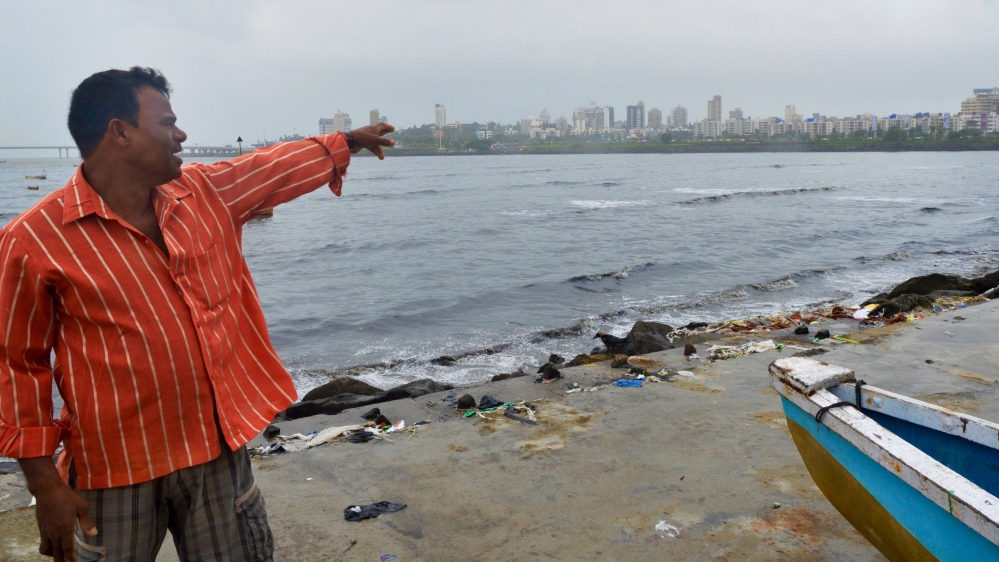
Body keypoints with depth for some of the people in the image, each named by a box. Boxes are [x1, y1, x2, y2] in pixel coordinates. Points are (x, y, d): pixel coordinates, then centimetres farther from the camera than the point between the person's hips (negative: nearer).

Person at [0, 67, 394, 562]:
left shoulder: (205, 192, 2)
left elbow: (277, 168, 18)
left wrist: (349, 141, 29)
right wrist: (45, 484, -7)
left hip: (219, 450, 5)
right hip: (118, 470, -4)